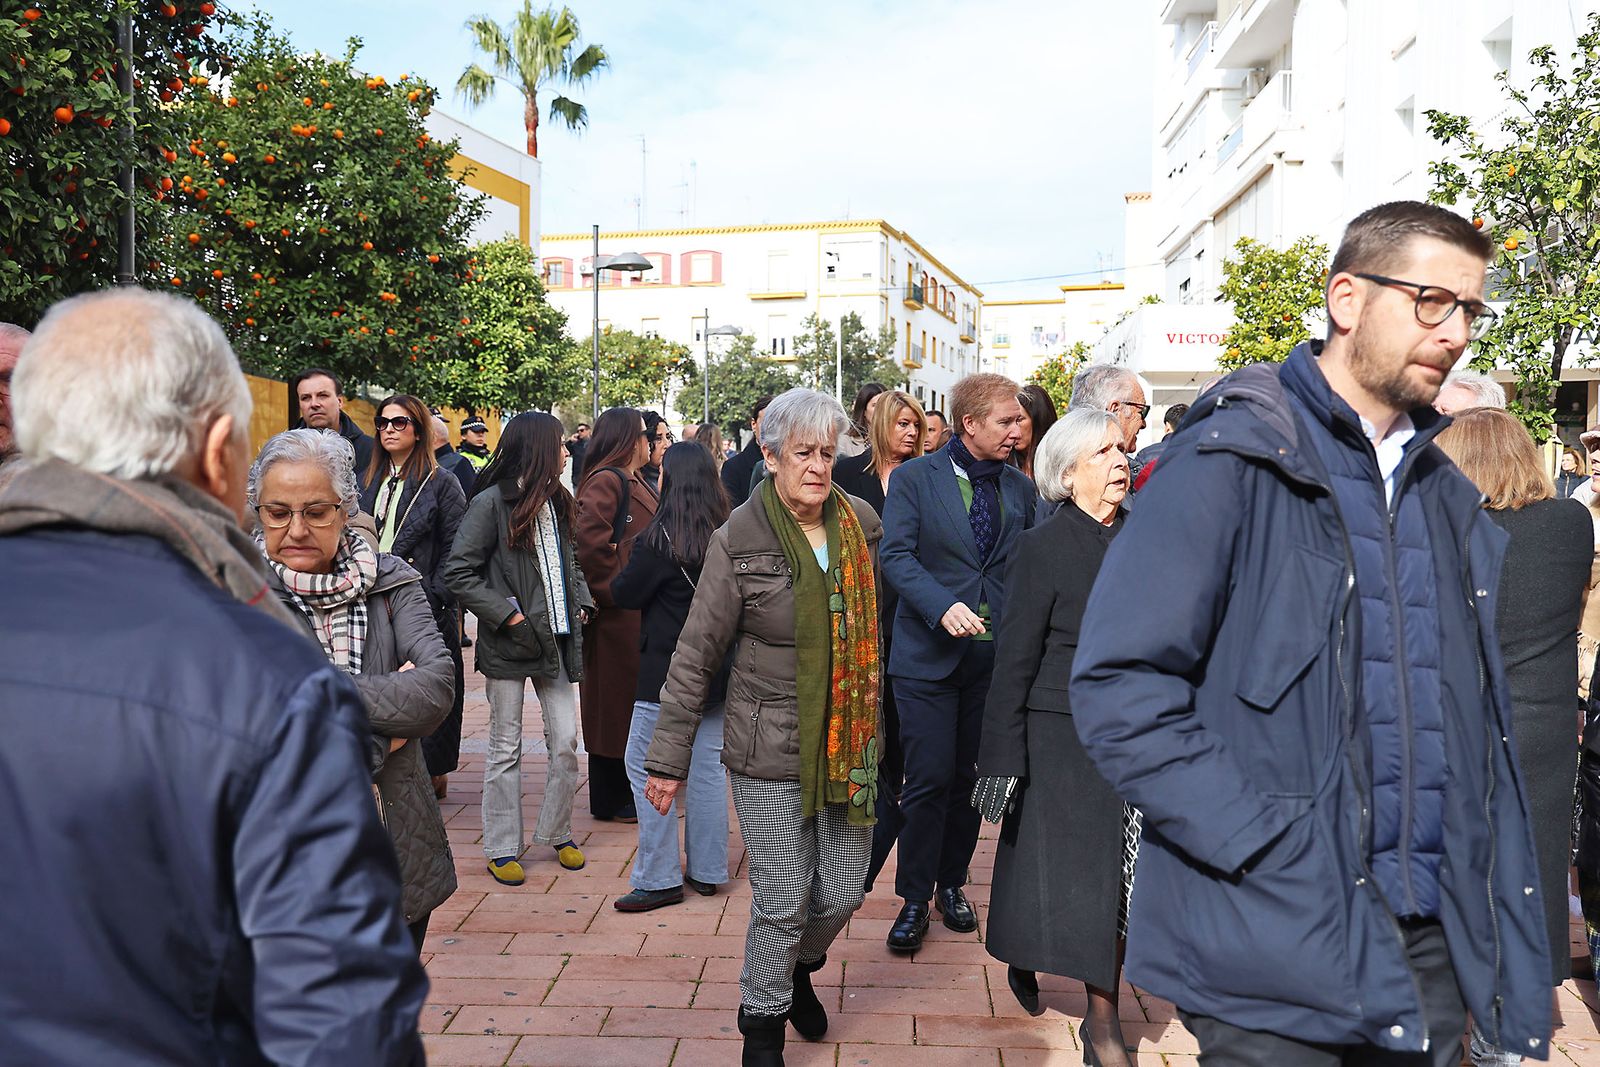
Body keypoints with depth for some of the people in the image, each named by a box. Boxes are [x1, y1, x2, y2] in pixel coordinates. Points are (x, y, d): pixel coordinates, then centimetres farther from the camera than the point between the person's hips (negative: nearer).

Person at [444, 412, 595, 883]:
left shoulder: (558, 501, 11)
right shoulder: (492, 503, -10)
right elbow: (458, 572, -13)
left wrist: (581, 601, 7)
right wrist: (509, 616, -15)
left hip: (556, 638, 6)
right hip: (509, 643, -5)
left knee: (566, 741, 6)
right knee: (505, 747, 5)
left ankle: (558, 832, 24)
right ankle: (501, 848, 16)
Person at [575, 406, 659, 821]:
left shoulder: (638, 482, 17)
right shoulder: (605, 481, -14)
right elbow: (589, 540, -27)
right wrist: (612, 588, -18)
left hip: (640, 612, 10)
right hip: (619, 615, -9)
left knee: (634, 701, 16)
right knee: (616, 701, 0)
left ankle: (630, 786, 28)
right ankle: (610, 800, 11)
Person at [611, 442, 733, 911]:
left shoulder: (660, 538, -15)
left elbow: (625, 594, -8)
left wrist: (623, 576, 10)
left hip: (668, 669, -7)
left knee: (646, 766, 3)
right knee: (708, 764, 12)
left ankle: (659, 879, 6)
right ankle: (707, 870, 20)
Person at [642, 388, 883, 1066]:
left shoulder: (861, 526, 2)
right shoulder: (740, 541, -10)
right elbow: (696, 657, -6)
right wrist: (668, 760, -5)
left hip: (848, 746, 4)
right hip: (770, 753, -4)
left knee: (842, 893, 13)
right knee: (781, 901, 3)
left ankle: (799, 967, 45)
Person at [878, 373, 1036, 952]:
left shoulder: (1019, 487, 9)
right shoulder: (914, 478, -3)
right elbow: (896, 556, -11)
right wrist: (943, 607, -26)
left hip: (995, 655, 4)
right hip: (929, 654, -4)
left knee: (972, 775, 12)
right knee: (930, 779, -4)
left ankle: (951, 882, 30)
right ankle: (915, 898, 11)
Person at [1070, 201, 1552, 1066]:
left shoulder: (1449, 500, 11)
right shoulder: (1231, 461, -11)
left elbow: (1481, 726, 15)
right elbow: (1119, 686, -18)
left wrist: (1510, 946, 7)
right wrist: (1272, 853, -21)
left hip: (1432, 945, 7)